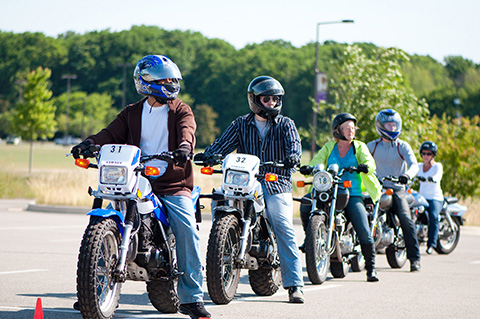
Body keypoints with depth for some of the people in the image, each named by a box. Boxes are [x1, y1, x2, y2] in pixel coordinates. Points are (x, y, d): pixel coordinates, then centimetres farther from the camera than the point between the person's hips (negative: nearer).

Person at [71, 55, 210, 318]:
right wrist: (89, 143, -19)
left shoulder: (180, 110, 8)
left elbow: (187, 129, -13)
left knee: (187, 230, -22)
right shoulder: (132, 113, 15)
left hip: (173, 186, -2)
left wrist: (184, 147, -37)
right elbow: (113, 133, 3)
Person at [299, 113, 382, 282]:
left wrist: (365, 166, -31)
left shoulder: (359, 147, 11)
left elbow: (369, 162, -6)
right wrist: (310, 168, -24)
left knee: (363, 229, -17)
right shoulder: (328, 147, 15)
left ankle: (371, 268, -8)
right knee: (305, 207, -24)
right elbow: (318, 160, -1)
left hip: (353, 194, -1)